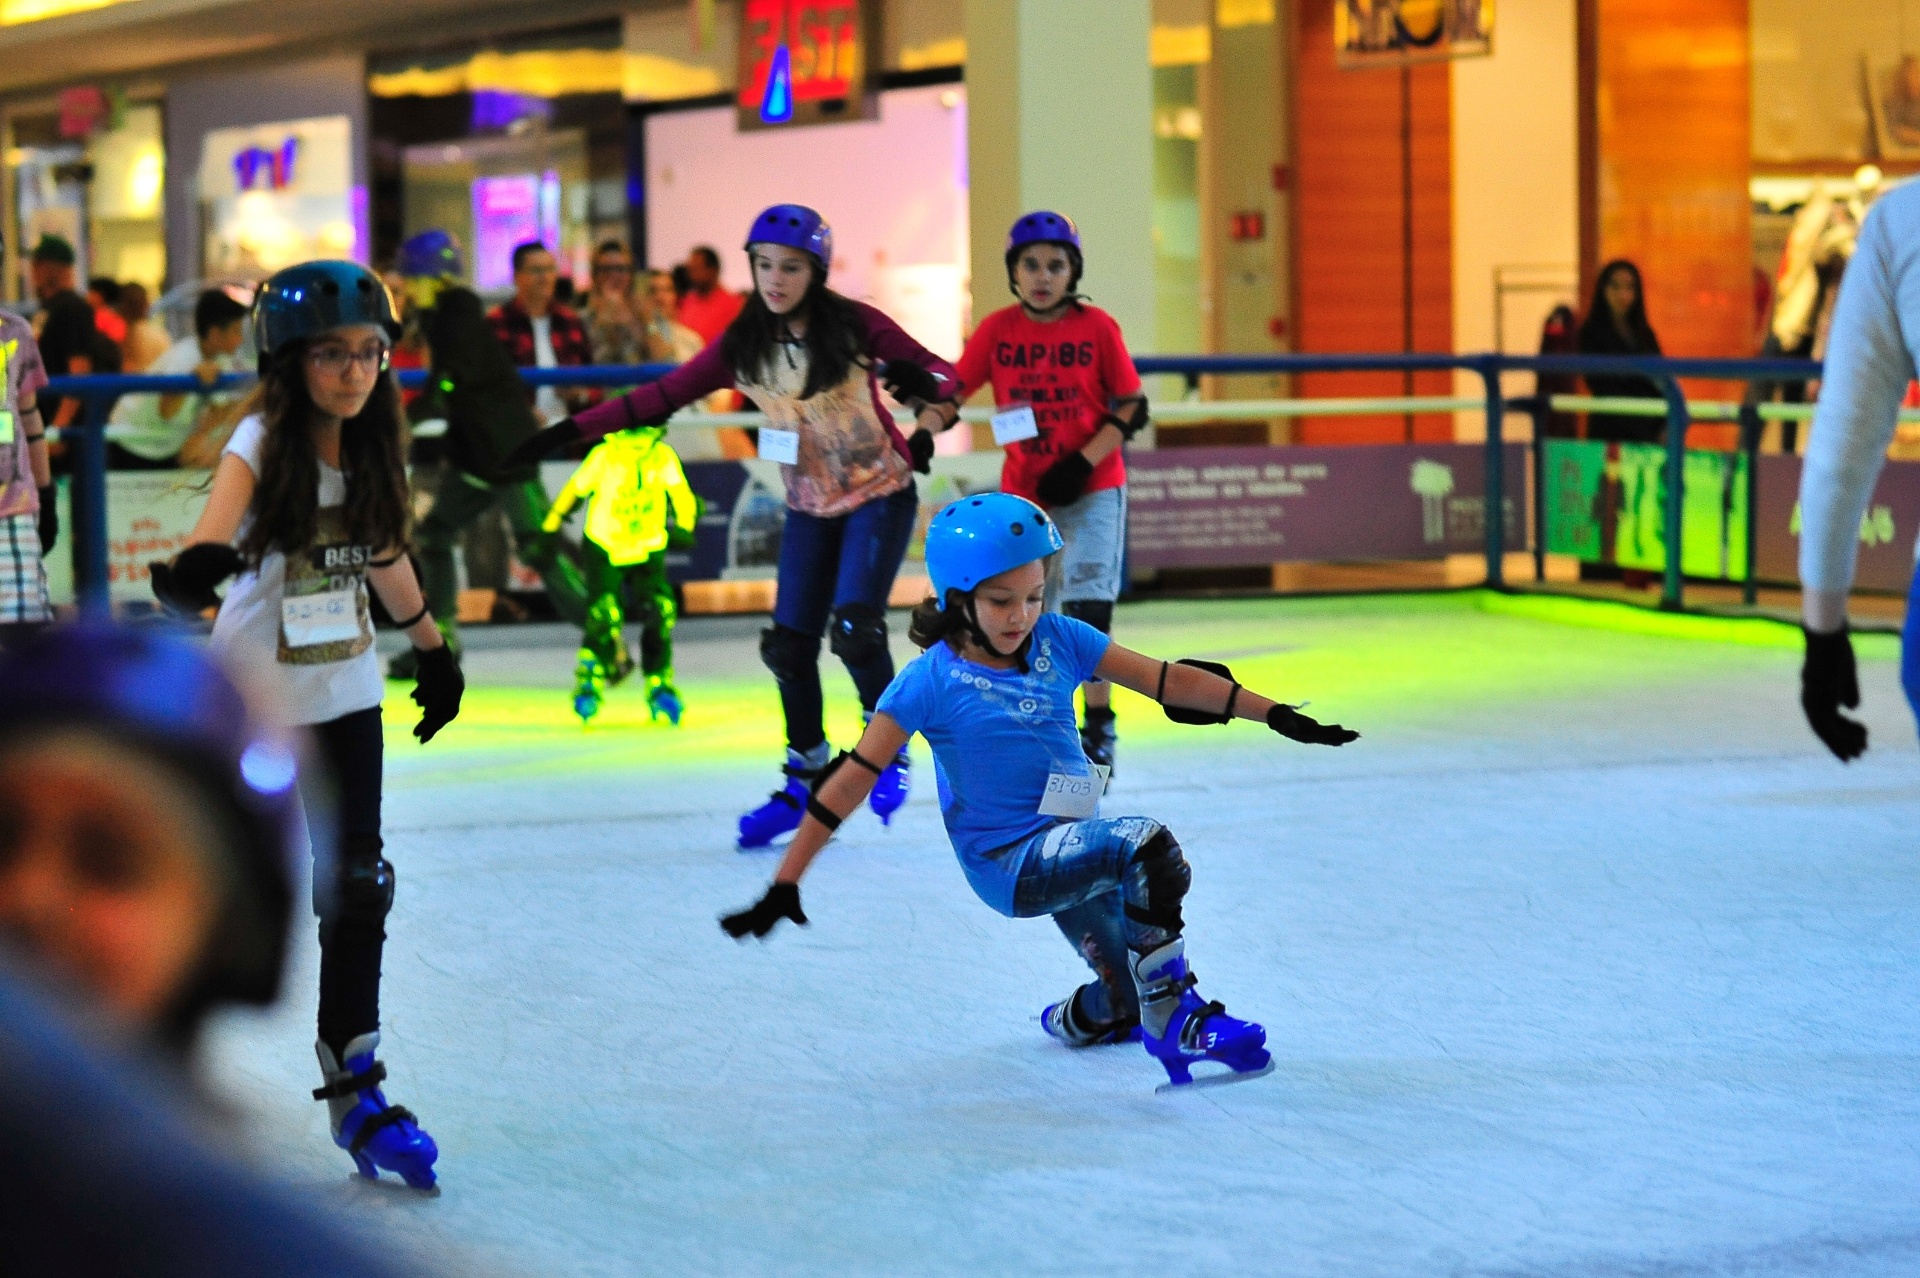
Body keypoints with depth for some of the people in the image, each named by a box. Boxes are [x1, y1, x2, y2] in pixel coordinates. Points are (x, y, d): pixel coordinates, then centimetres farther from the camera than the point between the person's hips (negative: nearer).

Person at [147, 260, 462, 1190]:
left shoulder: (373, 445, -2)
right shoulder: (262, 446, -17)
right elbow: (213, 537, -33)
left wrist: (432, 646, 23)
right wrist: (190, 575, -56)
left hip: (345, 690, 4)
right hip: (251, 694, -4)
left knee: (357, 887, 0)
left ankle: (356, 1093, 5)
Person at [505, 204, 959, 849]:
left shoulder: (855, 326, -16)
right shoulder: (743, 346, -6)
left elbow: (941, 372, -14)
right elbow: (662, 395, -5)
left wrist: (919, 382, -39)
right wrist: (568, 431, -11)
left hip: (880, 493, -4)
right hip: (809, 505, 4)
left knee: (854, 629, -19)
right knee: (789, 644, 0)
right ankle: (804, 782, 16)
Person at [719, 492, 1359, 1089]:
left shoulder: (1059, 640, -1)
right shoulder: (933, 681, -13)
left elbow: (1167, 679, 1)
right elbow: (852, 779, -12)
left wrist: (1276, 715, -2)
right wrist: (785, 885, -15)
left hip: (1071, 844, 6)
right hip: (1008, 862, -6)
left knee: (1131, 996, 12)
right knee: (1146, 843, -30)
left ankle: (1076, 1019, 50)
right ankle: (1174, 1020, -17)